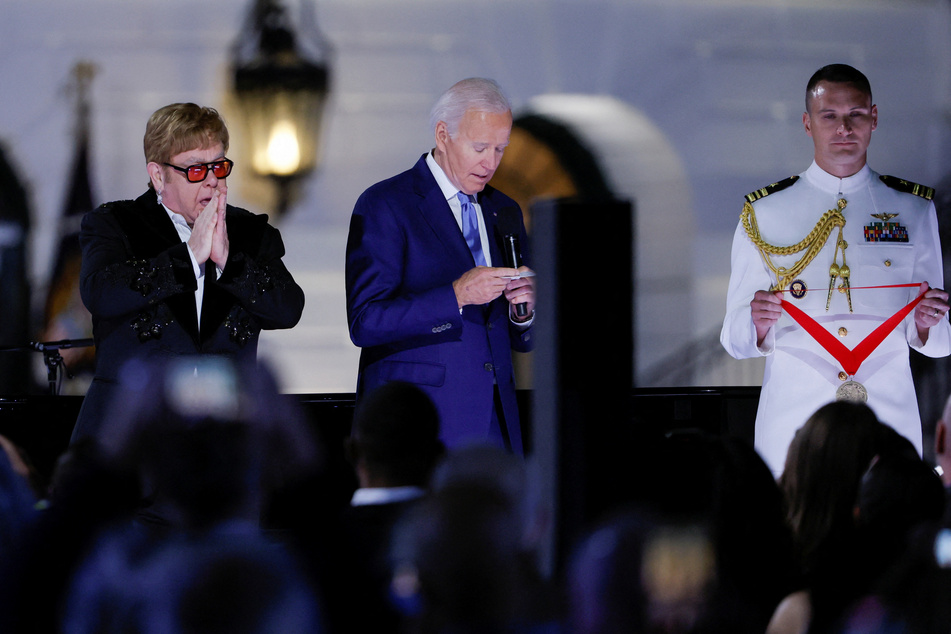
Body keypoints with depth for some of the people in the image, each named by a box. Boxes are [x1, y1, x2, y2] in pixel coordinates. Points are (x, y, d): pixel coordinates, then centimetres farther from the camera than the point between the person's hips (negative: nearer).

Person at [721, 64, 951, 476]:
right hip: (791, 422, -1)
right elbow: (736, 340, 5)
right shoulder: (764, 214, 7)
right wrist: (758, 324, -16)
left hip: (889, 412, 1)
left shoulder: (913, 210, 11)